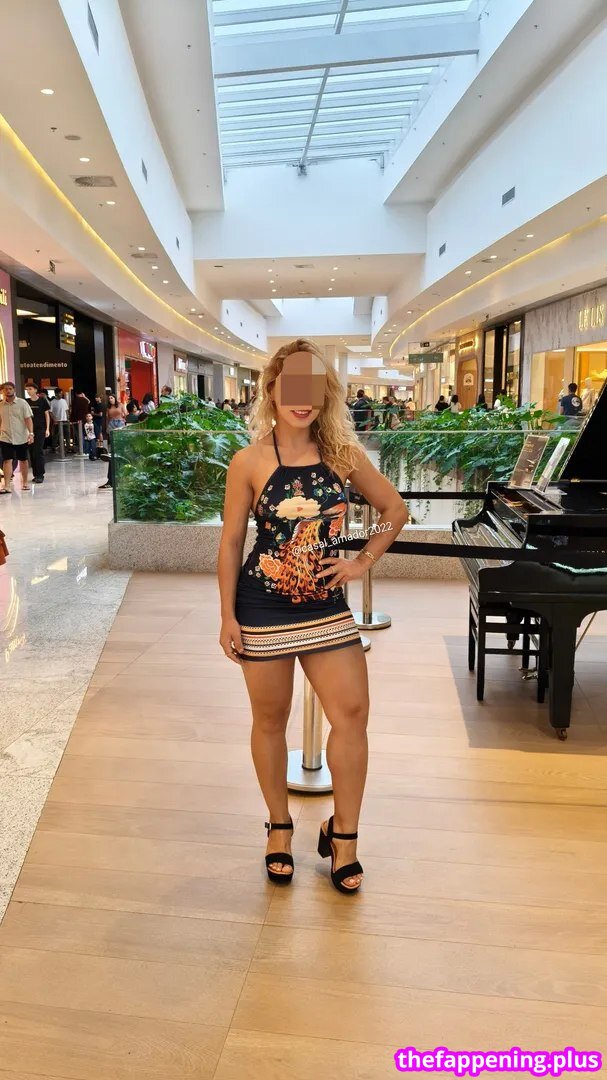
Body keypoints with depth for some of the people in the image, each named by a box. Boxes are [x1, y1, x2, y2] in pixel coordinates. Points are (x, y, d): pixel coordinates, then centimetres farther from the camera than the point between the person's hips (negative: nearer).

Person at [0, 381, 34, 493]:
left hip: (21, 437, -1)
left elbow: (28, 419, -8)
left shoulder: (22, 403, -4)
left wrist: (31, 433, -18)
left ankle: (25, 483, 25)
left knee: (23, 460, 10)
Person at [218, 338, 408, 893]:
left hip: (326, 604, 2)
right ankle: (280, 826, 34)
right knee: (271, 720, 11)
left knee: (352, 712, -3)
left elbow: (395, 509, 10)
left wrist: (364, 562, 1)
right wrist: (228, 616, -3)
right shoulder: (250, 462, -8)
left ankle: (343, 833, 20)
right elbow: (231, 541, -3)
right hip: (263, 609, -2)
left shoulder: (343, 453, -1)